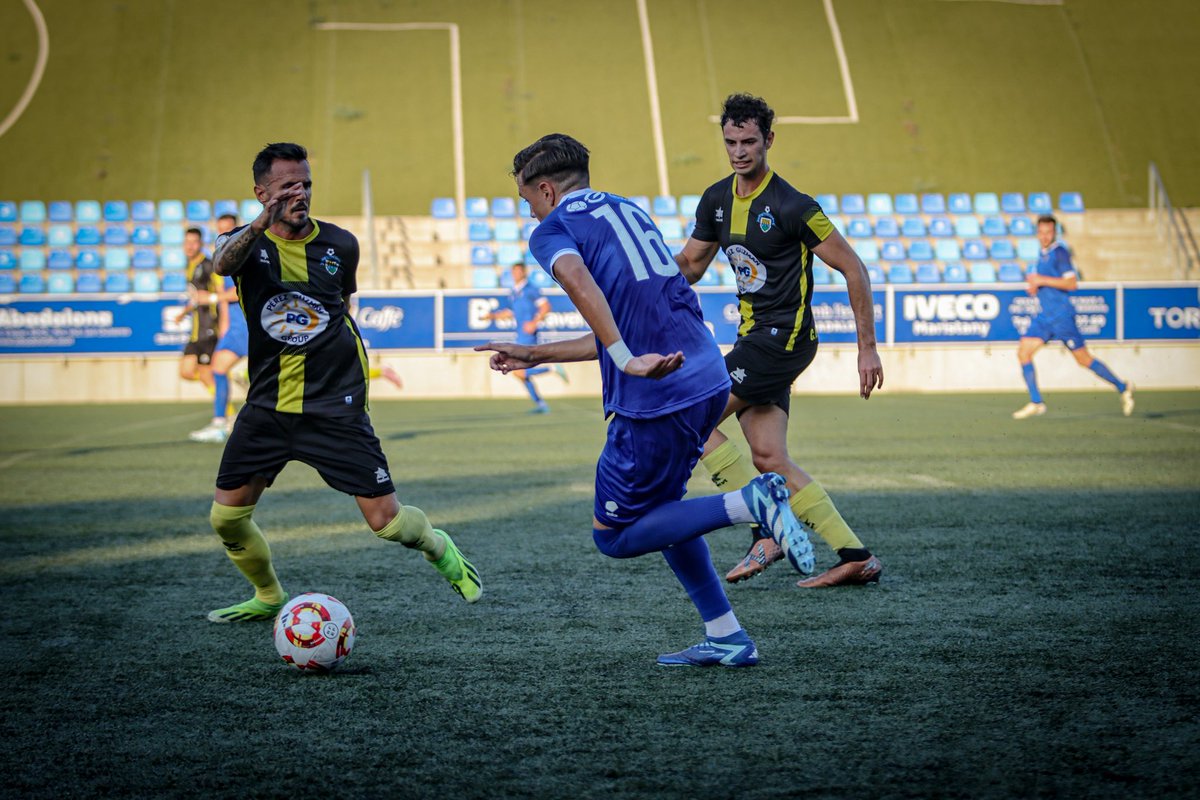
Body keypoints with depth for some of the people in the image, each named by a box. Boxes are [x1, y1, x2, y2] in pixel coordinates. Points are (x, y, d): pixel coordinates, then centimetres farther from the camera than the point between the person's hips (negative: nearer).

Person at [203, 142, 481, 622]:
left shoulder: (339, 245, 1)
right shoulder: (247, 243, -3)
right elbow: (222, 265, -29)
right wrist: (260, 224, -47)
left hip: (334, 407, -1)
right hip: (267, 405, 1)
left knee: (386, 520, -6)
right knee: (226, 518, -4)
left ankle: (438, 548, 27)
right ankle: (269, 597, 24)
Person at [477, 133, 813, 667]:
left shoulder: (553, 231, 1)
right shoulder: (629, 211, 24)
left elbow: (581, 284, -24)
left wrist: (627, 360, -29)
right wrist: (531, 356, 35)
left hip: (655, 397, -8)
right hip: (709, 379, 8)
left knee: (614, 536, 7)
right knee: (657, 506, 25)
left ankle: (749, 504, -9)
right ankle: (727, 637, 20)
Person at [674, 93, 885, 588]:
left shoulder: (792, 207, -15)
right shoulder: (716, 200, 8)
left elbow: (853, 269, -11)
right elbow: (690, 264, 22)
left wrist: (867, 348, -11)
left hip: (783, 338, -8)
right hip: (755, 338, 8)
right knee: (769, 460, 0)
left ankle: (767, 532, -8)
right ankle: (855, 557, 4)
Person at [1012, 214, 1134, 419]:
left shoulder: (1059, 252, -12)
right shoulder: (1042, 254, 14)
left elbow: (1071, 283, -20)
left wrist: (1042, 280, -21)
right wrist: (1034, 286, 7)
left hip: (1061, 315, -8)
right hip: (1044, 316, 8)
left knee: (1084, 359, -2)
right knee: (1023, 352, -4)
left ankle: (1122, 388, 14)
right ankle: (1036, 403, 0)